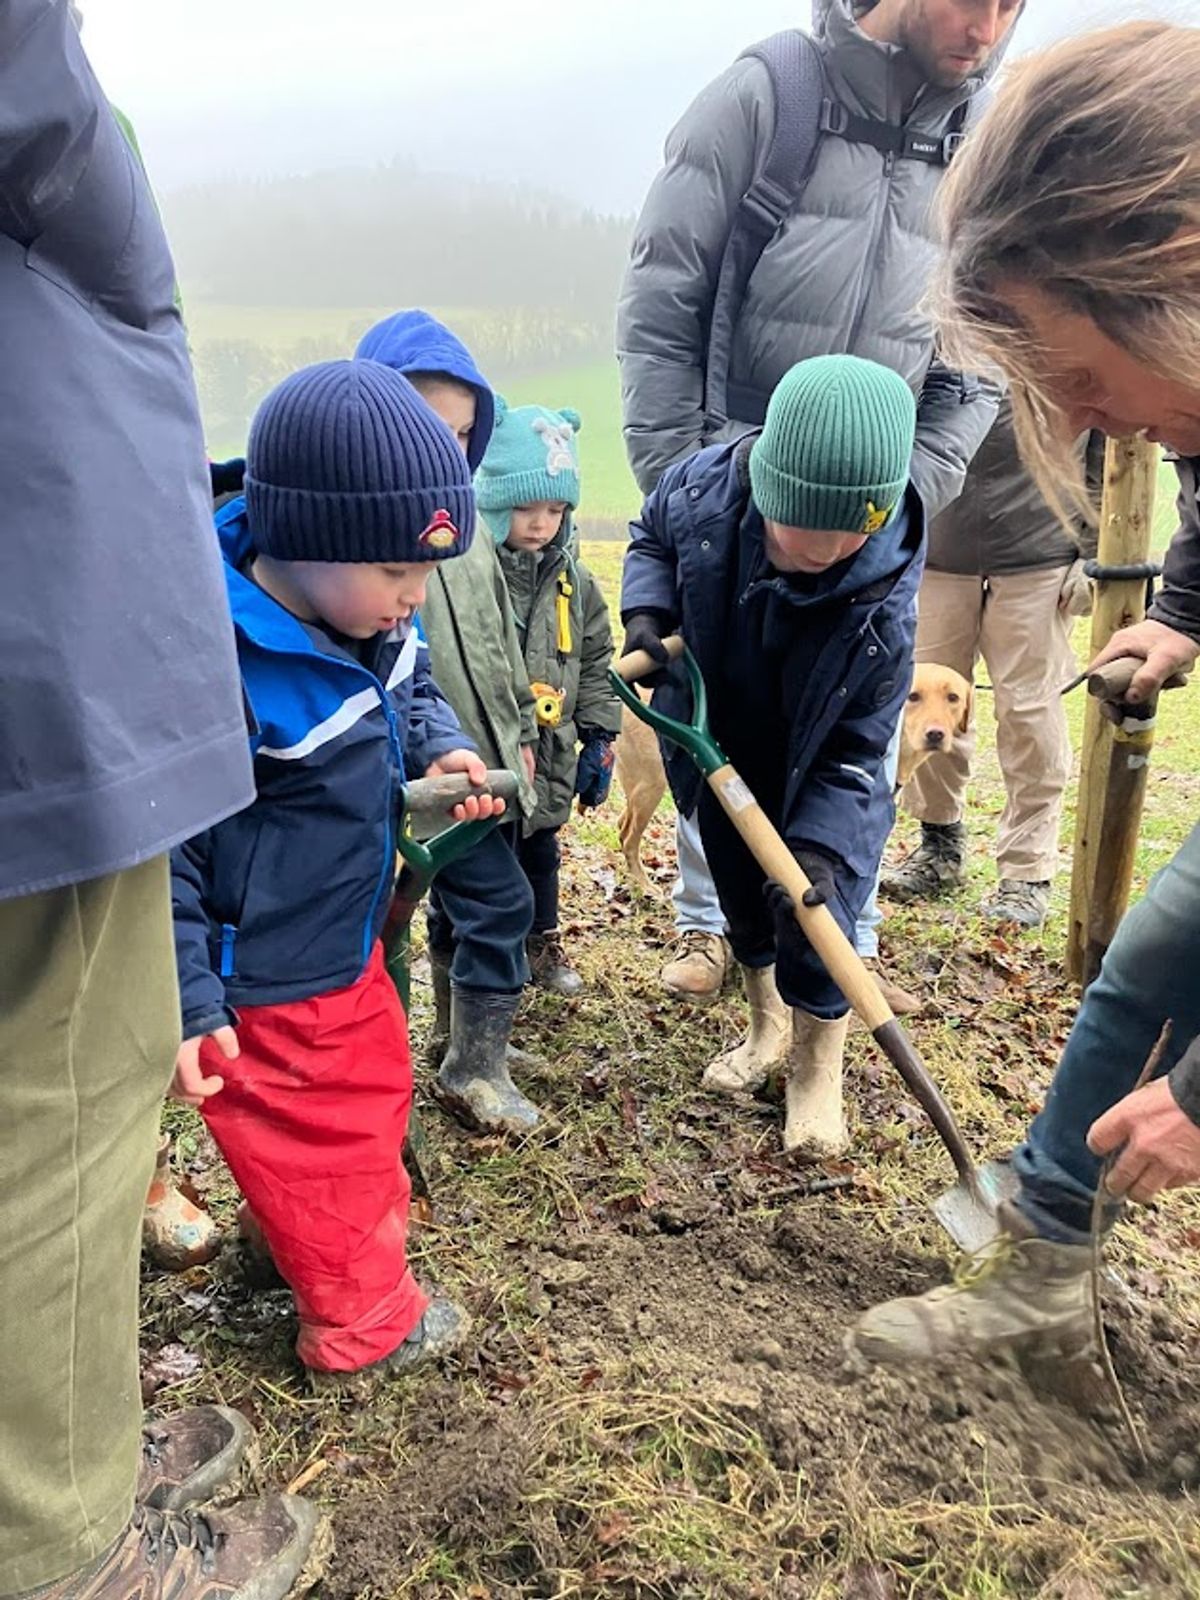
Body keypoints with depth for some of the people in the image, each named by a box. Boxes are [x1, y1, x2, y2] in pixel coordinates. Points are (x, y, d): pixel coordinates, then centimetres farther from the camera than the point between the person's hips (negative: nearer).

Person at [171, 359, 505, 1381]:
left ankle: (360, 1226, 56)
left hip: (345, 942, 9)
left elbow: (412, 693, 16)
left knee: (374, 1084, 28)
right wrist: (185, 1001, -22)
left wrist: (439, 749, -5)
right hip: (263, 986, -9)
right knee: (319, 1140, 11)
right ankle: (363, 1320, 35)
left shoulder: (371, 622, -6)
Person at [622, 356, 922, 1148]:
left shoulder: (883, 605, -34)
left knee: (814, 916, -2)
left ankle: (816, 1064, 25)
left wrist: (820, 846, -38)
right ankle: (766, 1027, 44)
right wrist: (646, 614, -21)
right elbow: (650, 538, -2)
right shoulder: (705, 487, -28)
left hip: (816, 786, -3)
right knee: (740, 892, 19)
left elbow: (854, 753, -25)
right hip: (717, 757, 3)